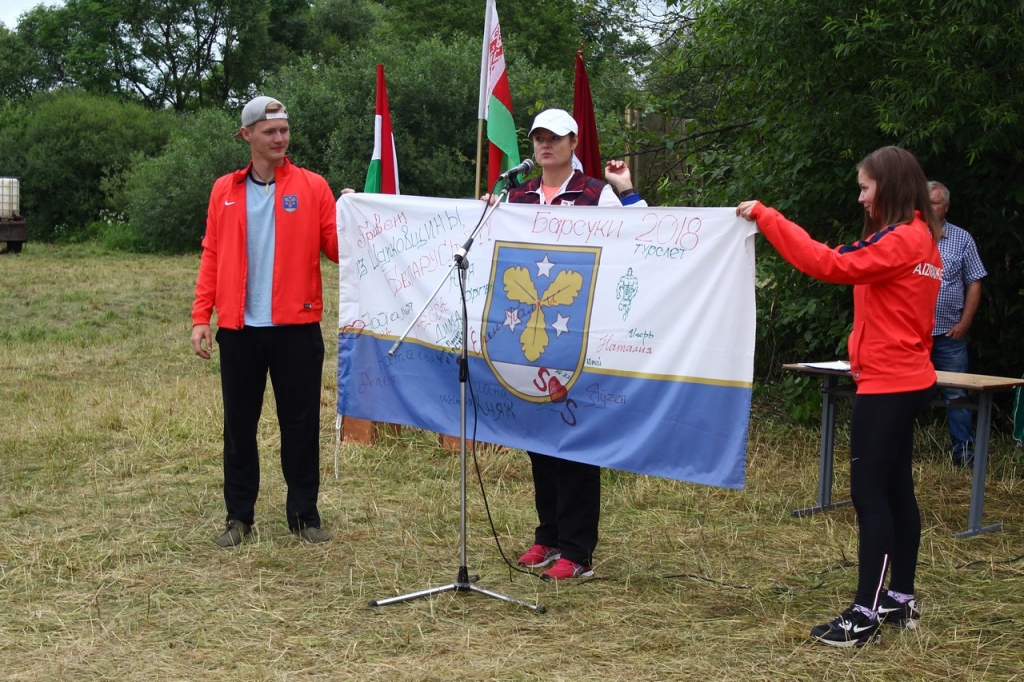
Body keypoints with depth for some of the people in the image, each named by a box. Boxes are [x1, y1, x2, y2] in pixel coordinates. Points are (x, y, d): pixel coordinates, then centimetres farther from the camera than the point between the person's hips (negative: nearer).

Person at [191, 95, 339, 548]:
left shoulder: (312, 187, 3)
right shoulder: (225, 191, 8)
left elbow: (336, 247, -2)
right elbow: (211, 256, 6)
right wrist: (200, 317, 0)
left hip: (296, 326, -1)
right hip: (239, 328, 2)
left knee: (301, 421, 4)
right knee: (239, 423, 8)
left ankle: (304, 514, 15)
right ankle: (238, 516, 19)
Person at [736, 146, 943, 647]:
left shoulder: (899, 241, -17)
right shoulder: (920, 239, 14)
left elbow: (830, 265, -25)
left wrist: (765, 216, -23)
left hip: (888, 384, -10)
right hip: (907, 379, 10)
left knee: (869, 492, -8)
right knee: (895, 488, 14)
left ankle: (865, 615, -6)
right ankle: (901, 600, 21)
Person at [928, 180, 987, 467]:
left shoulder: (962, 239, 5)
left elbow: (974, 283, 5)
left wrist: (964, 323, -3)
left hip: (949, 334, 0)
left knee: (956, 395, 1)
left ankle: (964, 454, 8)